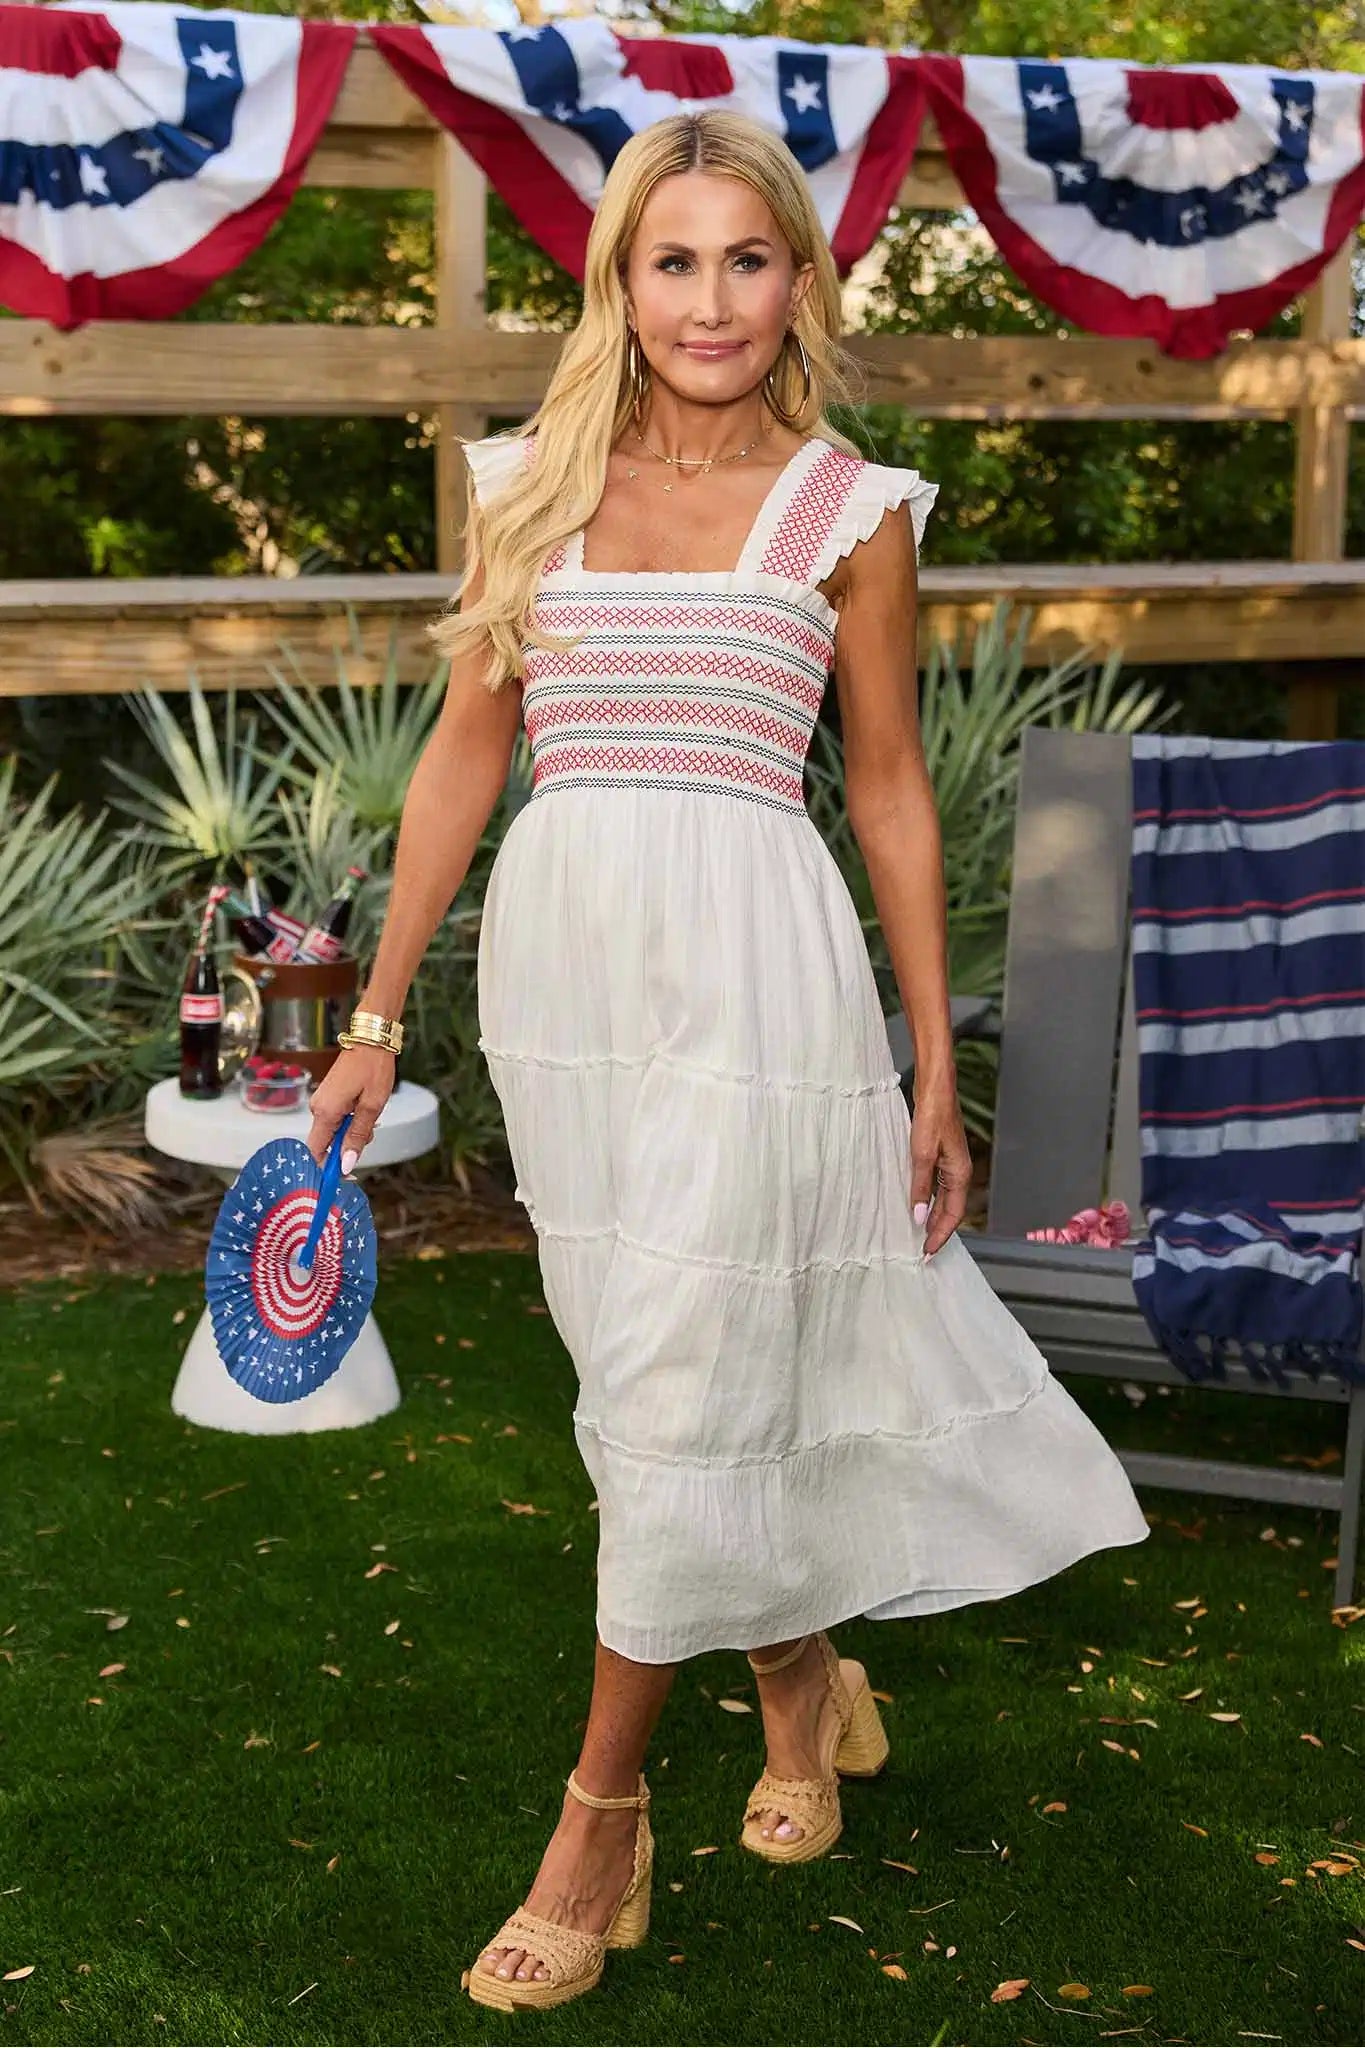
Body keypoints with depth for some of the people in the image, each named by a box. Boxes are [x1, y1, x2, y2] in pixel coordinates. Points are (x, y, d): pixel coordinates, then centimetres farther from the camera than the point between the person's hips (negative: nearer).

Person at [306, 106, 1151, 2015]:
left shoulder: (845, 507, 1)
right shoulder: (531, 484, 7)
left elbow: (895, 795, 4)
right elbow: (464, 755, 9)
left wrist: (937, 1073, 3)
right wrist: (377, 1020, 8)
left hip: (752, 963, -4)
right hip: (558, 961, 4)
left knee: (687, 1384, -1)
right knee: (643, 1373, 13)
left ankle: (601, 1825, 13)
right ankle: (802, 1684, 37)